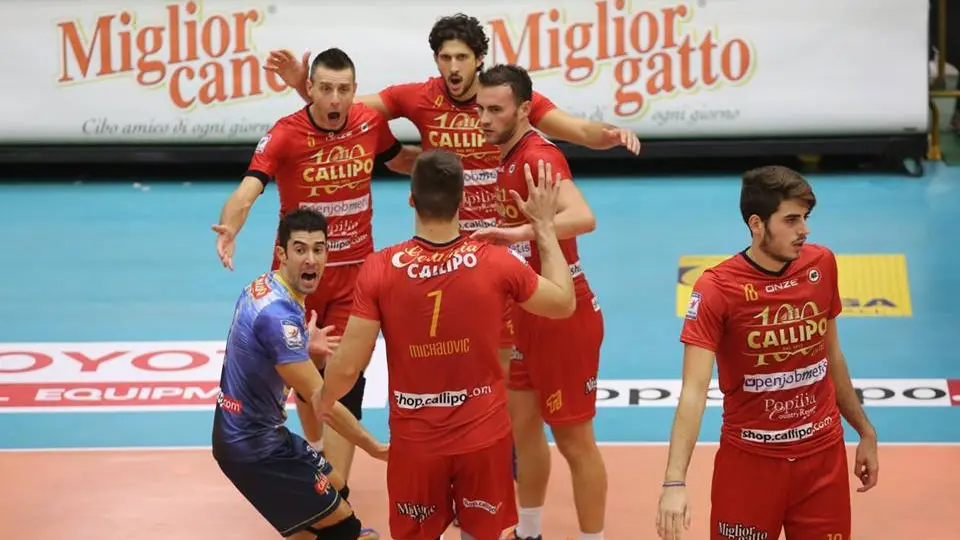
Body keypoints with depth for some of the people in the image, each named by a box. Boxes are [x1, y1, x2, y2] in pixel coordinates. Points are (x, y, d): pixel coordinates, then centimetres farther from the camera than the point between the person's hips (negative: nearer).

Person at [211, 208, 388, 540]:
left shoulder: (262, 286, 1)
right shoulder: (279, 315, -28)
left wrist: (304, 349, 7)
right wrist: (374, 448, -18)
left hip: (239, 429, 10)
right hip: (252, 447, -10)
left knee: (335, 487, 25)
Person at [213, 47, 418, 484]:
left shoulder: (371, 124, -5)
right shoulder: (286, 134, -17)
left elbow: (400, 160, 17)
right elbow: (249, 188, -30)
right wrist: (229, 227, -49)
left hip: (353, 272, 1)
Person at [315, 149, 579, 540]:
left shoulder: (380, 269, -16)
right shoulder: (496, 262, -14)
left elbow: (348, 367, -13)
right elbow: (564, 303, 4)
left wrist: (324, 400, 9)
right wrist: (544, 225, 13)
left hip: (414, 441, 0)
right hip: (484, 436, 1)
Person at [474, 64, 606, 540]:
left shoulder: (538, 156, -21)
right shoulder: (509, 156, 6)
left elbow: (583, 217, -40)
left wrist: (518, 232, -50)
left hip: (563, 317, -9)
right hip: (529, 315, 9)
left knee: (574, 440, 0)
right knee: (523, 426, 18)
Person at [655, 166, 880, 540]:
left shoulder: (822, 265, -2)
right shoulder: (716, 289, -17)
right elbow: (694, 390, -24)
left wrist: (865, 432, 18)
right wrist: (674, 482, -34)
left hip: (823, 455, 4)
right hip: (749, 460, -3)